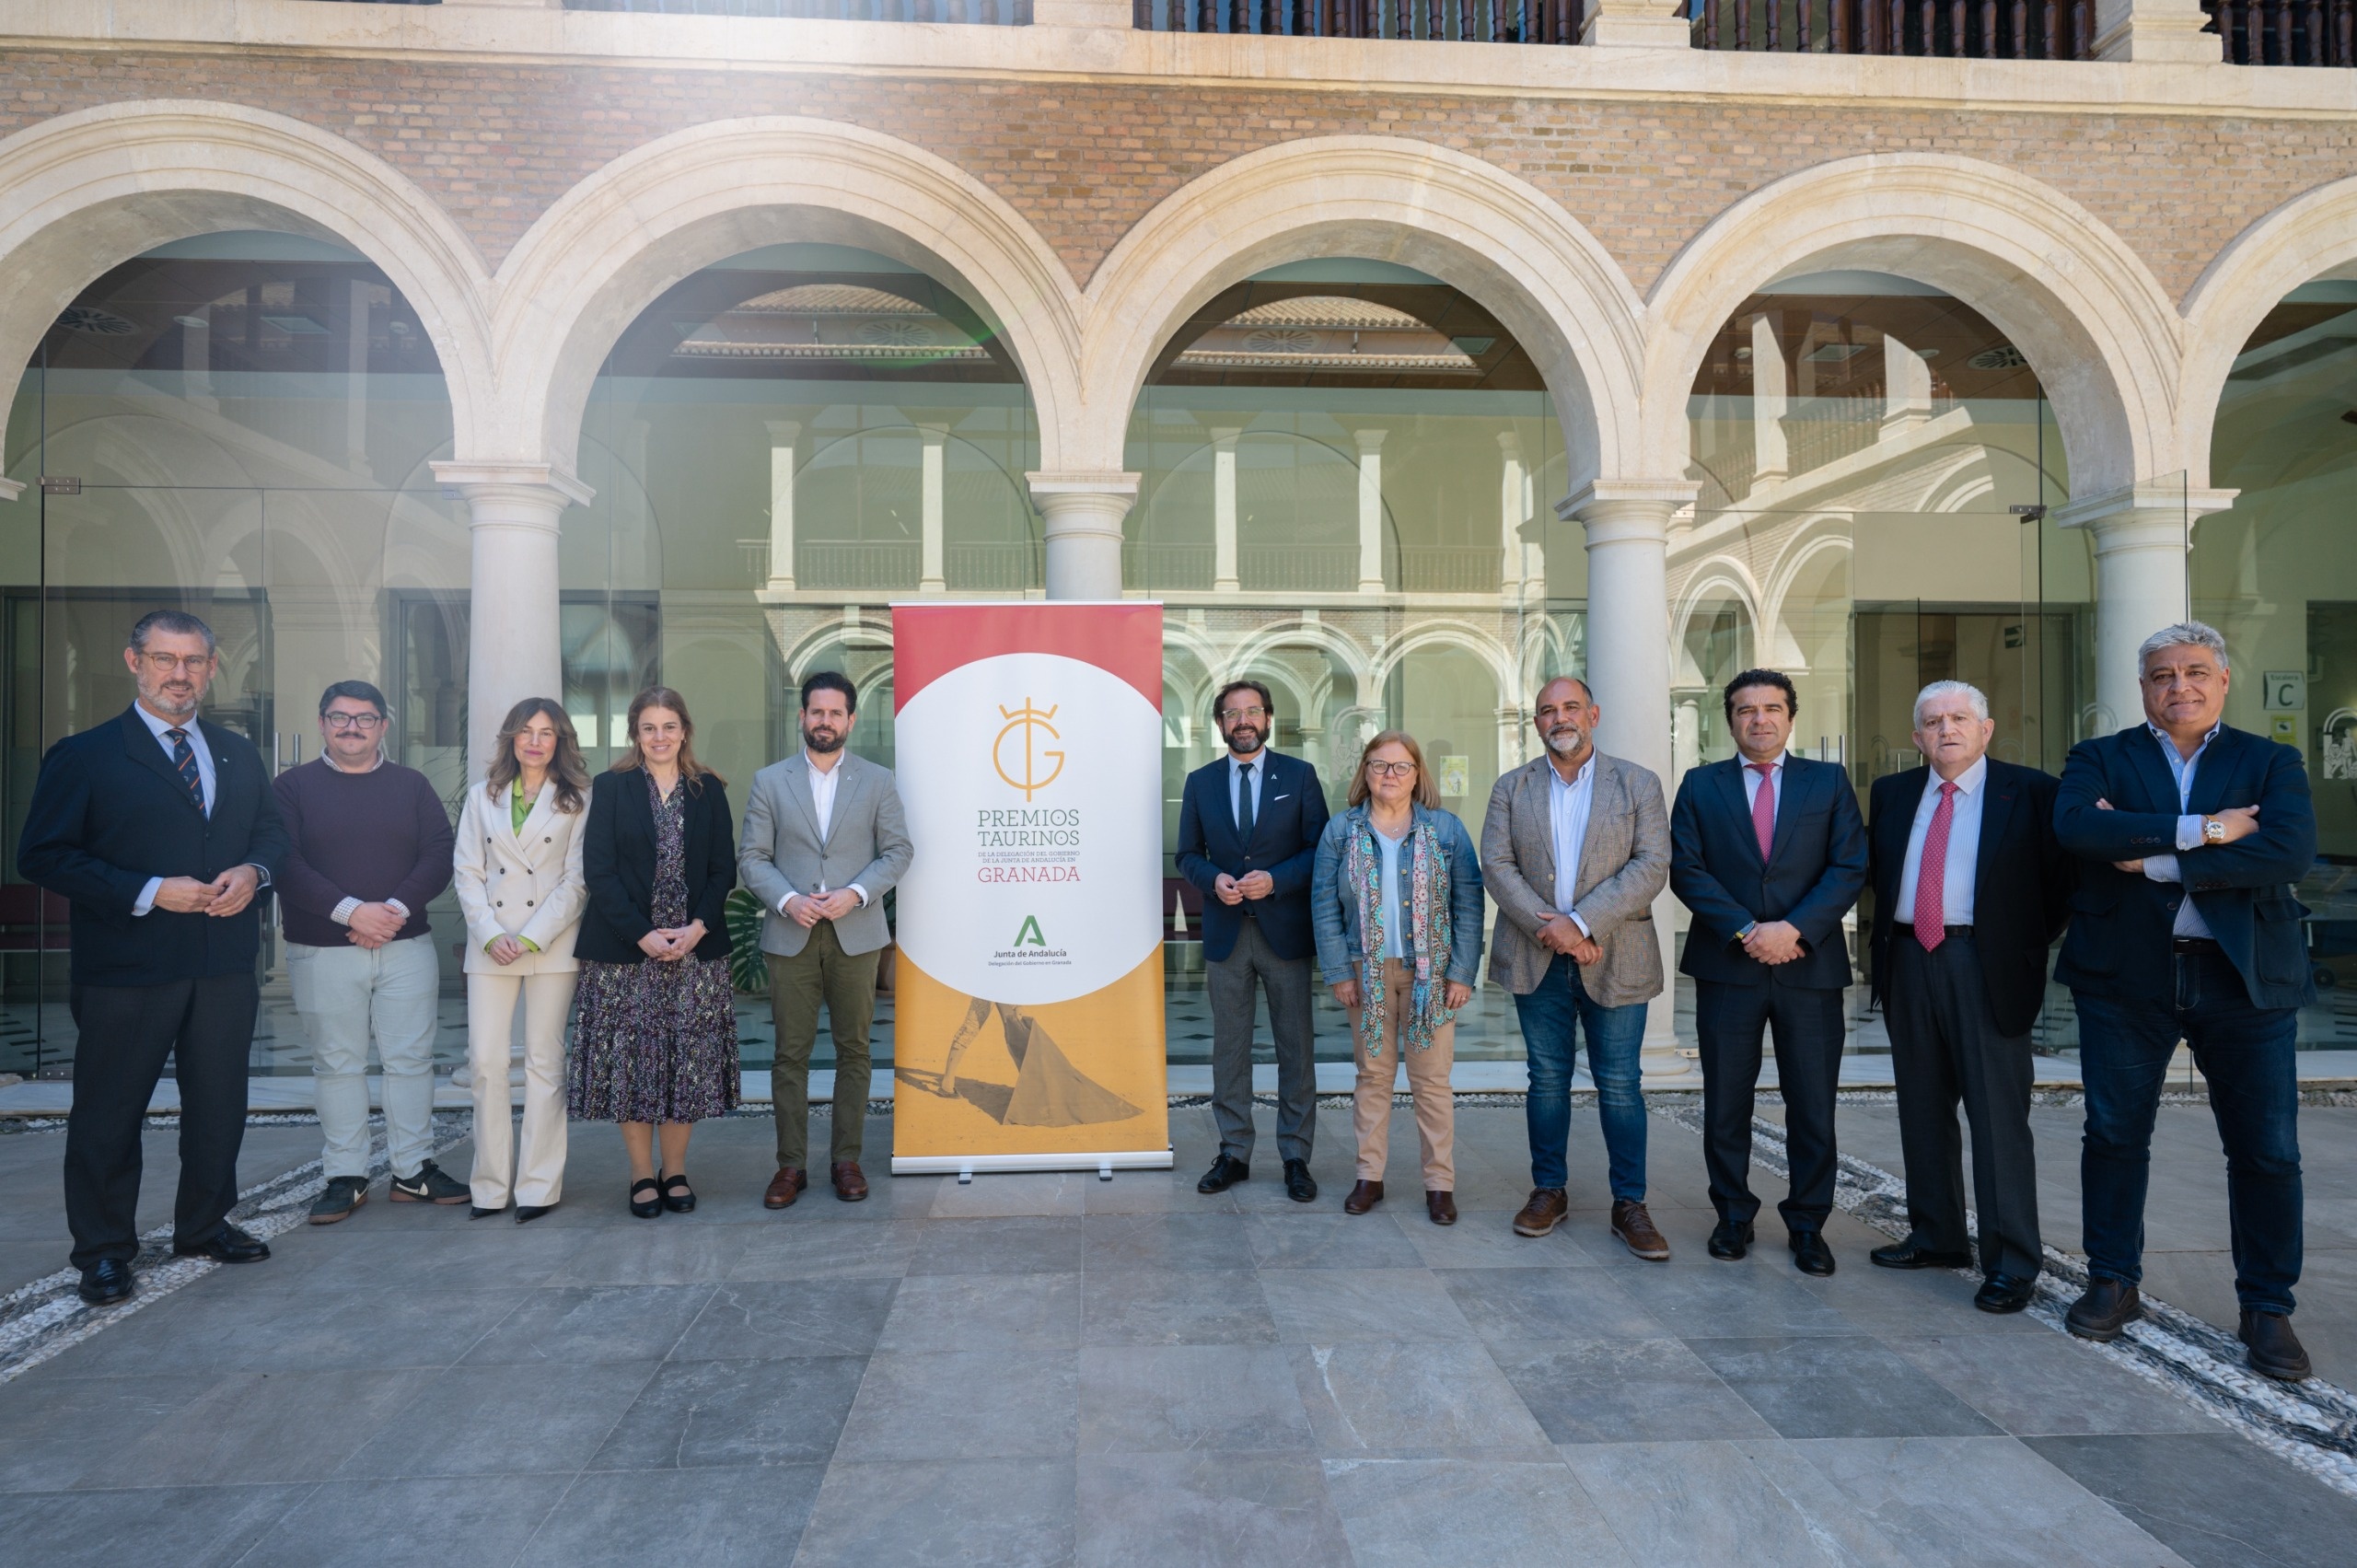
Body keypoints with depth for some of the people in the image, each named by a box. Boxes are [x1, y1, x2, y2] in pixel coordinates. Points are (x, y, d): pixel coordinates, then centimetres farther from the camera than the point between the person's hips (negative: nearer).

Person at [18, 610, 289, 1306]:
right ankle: (103, 1251, 23)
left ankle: (203, 1227, 32)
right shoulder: (84, 756, -4)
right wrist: (150, 892, -18)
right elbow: (42, 855, -9)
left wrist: (253, 871, -5)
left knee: (219, 1104, 14)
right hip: (125, 971, -4)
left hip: (225, 967, 5)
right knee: (109, 1113, 7)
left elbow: (273, 829, 18)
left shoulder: (239, 754, 11)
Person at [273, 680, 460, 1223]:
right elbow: (284, 863, -7)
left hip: (406, 945, 2)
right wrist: (350, 911, -17)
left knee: (412, 1059, 4)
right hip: (322, 951, -1)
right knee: (338, 1065, 6)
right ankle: (344, 1178, 16)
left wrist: (396, 909, -13)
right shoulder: (293, 786, 4)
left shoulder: (411, 785, 9)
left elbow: (439, 854, 1)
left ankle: (413, 1170, 14)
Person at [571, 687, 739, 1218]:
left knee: (689, 1058, 3)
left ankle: (676, 1170, 16)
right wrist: (643, 934, -13)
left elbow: (723, 869, 5)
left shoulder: (709, 790, 8)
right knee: (632, 1057, 1)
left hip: (695, 949, 2)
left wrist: (697, 926, -10)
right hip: (626, 950, -1)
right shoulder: (610, 787, 3)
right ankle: (642, 1174, 13)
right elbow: (598, 870, -4)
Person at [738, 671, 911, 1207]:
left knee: (853, 1050, 5)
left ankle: (846, 1159, 16)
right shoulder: (769, 781, 7)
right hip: (790, 936, 0)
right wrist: (787, 899, -13)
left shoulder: (878, 781, 6)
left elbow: (898, 851, 2)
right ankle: (791, 1163, 14)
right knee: (791, 1053, 4)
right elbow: (752, 858, 4)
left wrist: (855, 893, -13)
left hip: (856, 935, 0)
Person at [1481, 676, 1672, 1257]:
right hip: (1537, 960, 2)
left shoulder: (1638, 784, 2)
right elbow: (1496, 866, -2)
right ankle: (1549, 1191, 23)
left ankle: (1629, 1204, 16)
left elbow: (1652, 866, -8)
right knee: (1547, 1079, 10)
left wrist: (1580, 922, -17)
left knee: (1619, 1085, 4)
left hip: (1614, 959, -1)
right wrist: (1549, 928, -16)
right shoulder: (1511, 788, 7)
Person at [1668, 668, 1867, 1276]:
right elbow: (1686, 870, -2)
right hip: (1726, 967, 0)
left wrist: (1794, 928, -15)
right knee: (1726, 1102, 8)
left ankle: (1808, 1224, 20)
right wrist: (1745, 930, -14)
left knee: (1813, 1107, 5)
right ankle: (1734, 1215, 23)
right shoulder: (1701, 785, 7)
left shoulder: (1829, 781, 7)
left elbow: (1849, 867, -2)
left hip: (1810, 966, 0)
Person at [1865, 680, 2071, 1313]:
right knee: (1923, 1109, 13)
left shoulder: (2030, 792, -1)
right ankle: (1936, 1237, 26)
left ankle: (2012, 1263, 5)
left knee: (1999, 1113, -4)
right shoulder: (1892, 793, 12)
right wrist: (1883, 934, 11)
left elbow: (2064, 874, -1)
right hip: (1907, 964, 5)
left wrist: (2033, 943, -5)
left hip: (1986, 967, -5)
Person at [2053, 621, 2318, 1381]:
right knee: (2114, 1135, 8)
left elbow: (2290, 851, -11)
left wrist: (2155, 859, -15)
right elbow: (2075, 826, -16)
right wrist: (2199, 830, -19)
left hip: (2246, 977, 0)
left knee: (2268, 1150, 4)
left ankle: (2267, 1307, 21)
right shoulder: (2099, 758, 6)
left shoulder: (2271, 762, 7)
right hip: (2125, 975, 0)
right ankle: (2113, 1283, 23)